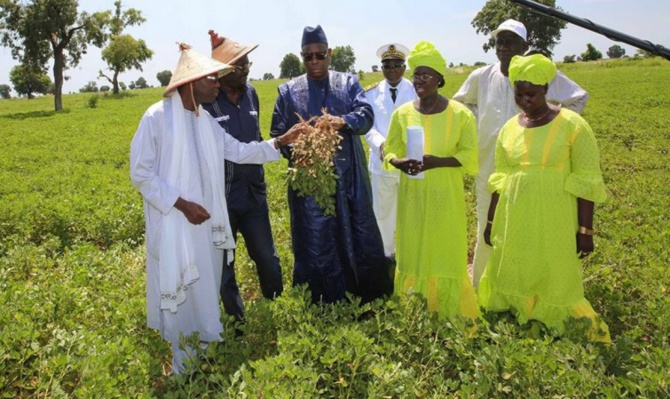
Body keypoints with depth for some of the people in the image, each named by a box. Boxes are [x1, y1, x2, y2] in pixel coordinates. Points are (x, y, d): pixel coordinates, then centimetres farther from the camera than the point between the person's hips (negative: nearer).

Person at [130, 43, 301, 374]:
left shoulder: (205, 120, 8)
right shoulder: (157, 117, -14)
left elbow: (238, 151, 14)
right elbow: (140, 174, -13)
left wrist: (278, 142, 3)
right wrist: (182, 204, -18)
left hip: (205, 222, 7)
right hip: (174, 226, -7)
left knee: (206, 294, 16)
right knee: (182, 298, 3)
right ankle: (185, 371, 21)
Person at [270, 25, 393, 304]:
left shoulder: (349, 83, 9)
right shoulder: (288, 91, 8)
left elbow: (366, 115, -6)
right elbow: (277, 134, 5)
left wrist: (344, 121, -28)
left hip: (349, 178, 1)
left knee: (362, 240, 9)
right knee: (315, 247, 6)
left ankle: (373, 307, 27)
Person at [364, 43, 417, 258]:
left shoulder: (416, 92, -3)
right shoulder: (371, 93, 2)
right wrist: (381, 144, -22)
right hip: (382, 162, 2)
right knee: (382, 212, 14)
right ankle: (385, 254, 32)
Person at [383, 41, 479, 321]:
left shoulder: (460, 114, -5)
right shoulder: (402, 113, 2)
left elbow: (469, 155, -5)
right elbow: (389, 151, 8)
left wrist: (438, 161, -22)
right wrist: (399, 162, -15)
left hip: (446, 197, -2)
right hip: (412, 197, 2)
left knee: (448, 256, 3)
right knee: (412, 255, 7)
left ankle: (453, 317, 20)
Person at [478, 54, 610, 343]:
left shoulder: (572, 125, -7)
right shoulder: (509, 128, 7)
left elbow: (586, 181, -7)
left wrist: (586, 230, -10)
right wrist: (491, 221, 14)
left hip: (554, 221, -4)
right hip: (515, 220, 5)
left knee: (555, 280, 2)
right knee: (511, 278, 13)